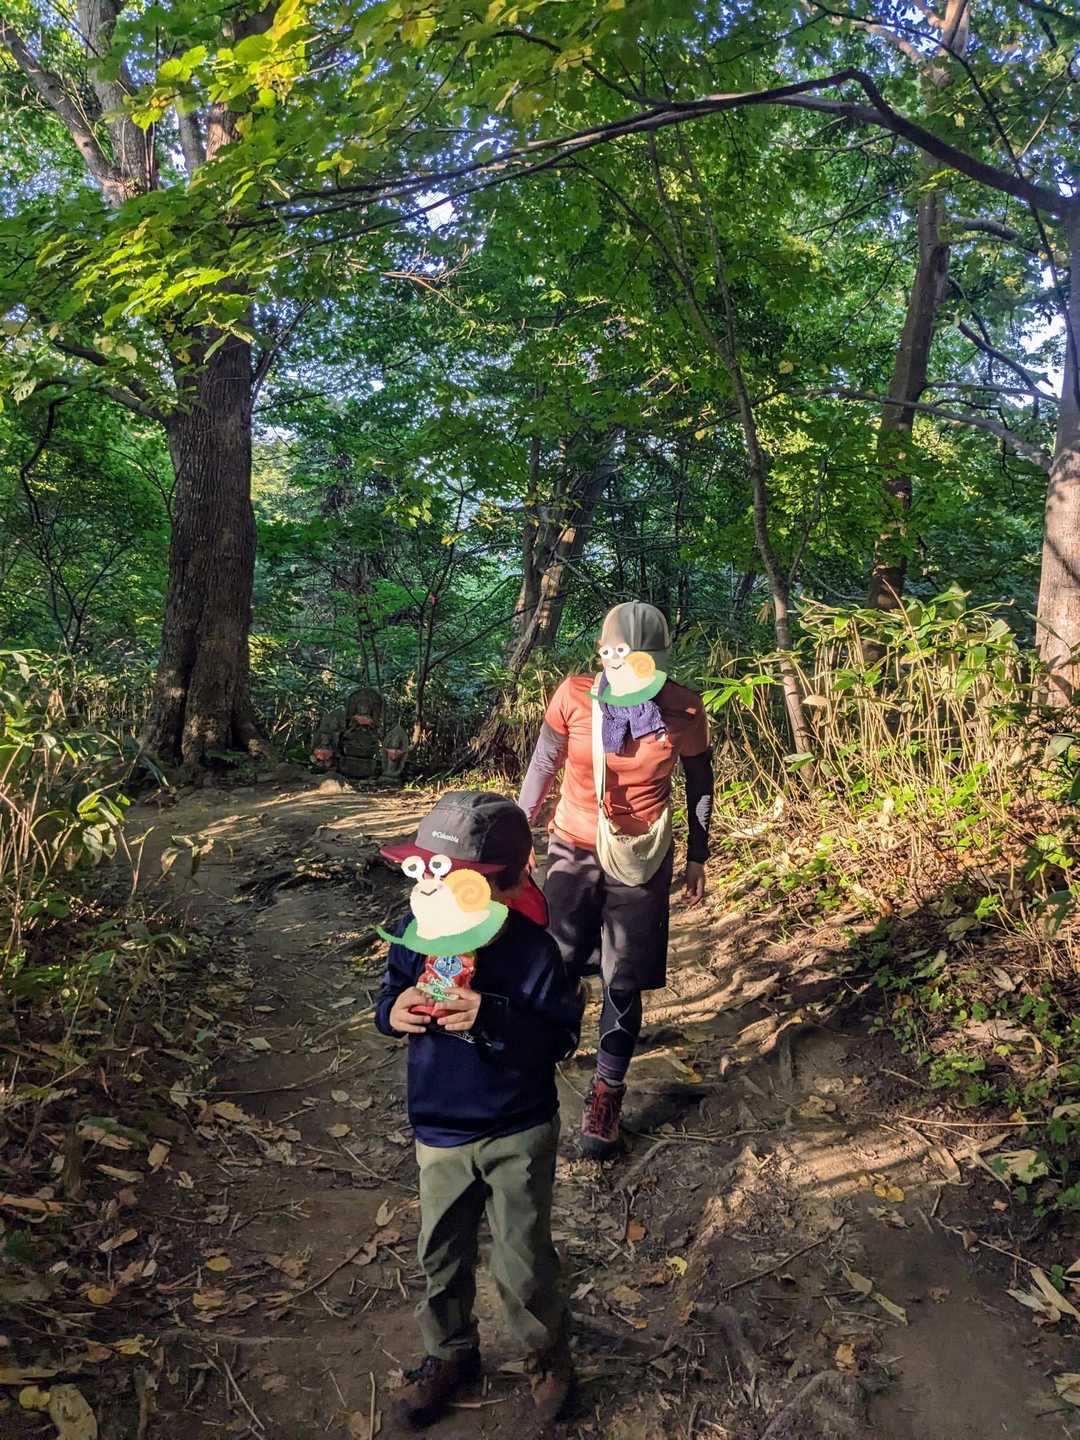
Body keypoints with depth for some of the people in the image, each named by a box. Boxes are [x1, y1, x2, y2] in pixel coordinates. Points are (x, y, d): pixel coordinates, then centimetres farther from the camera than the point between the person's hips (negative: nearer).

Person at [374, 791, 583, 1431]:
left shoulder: (532, 949, -23)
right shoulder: (415, 933, -11)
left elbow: (560, 1038, -20)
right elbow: (390, 999, 4)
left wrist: (492, 1020, -34)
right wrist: (394, 1012, -20)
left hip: (519, 1136, -4)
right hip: (439, 1133, 4)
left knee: (523, 1260, 10)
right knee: (442, 1256, 21)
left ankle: (550, 1359, 39)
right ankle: (450, 1353, 47)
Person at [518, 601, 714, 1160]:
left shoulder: (683, 708, -14)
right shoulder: (573, 697, -15)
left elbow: (699, 783, 1)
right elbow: (543, 766, -1)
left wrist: (698, 857, 6)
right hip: (573, 849, 1)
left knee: (624, 983, 5)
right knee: (557, 965, 7)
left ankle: (608, 1091, 23)